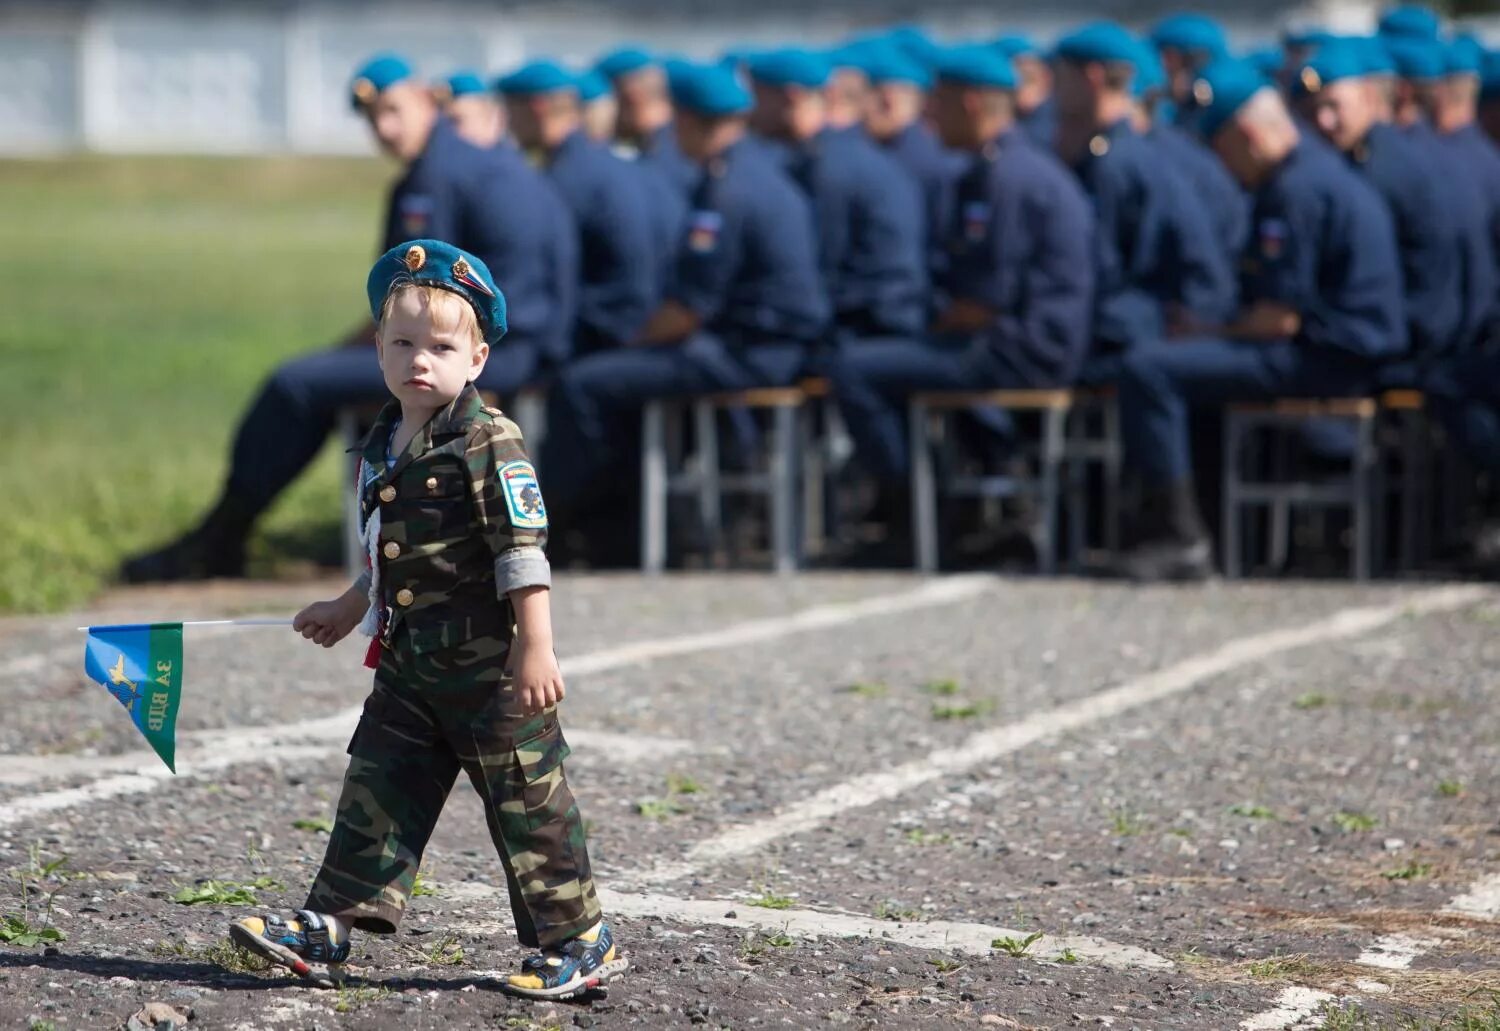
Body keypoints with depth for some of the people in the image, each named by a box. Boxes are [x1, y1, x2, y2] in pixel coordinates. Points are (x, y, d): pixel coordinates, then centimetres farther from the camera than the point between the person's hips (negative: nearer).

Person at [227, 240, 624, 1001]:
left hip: (491, 666, -8)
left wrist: (536, 650, -21)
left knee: (528, 803, 0)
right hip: (409, 665, 8)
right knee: (377, 788, 8)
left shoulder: (487, 443, -14)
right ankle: (332, 921, 13)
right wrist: (348, 610, 35)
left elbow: (524, 551, -18)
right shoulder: (383, 446, 11)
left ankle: (578, 942, 9)